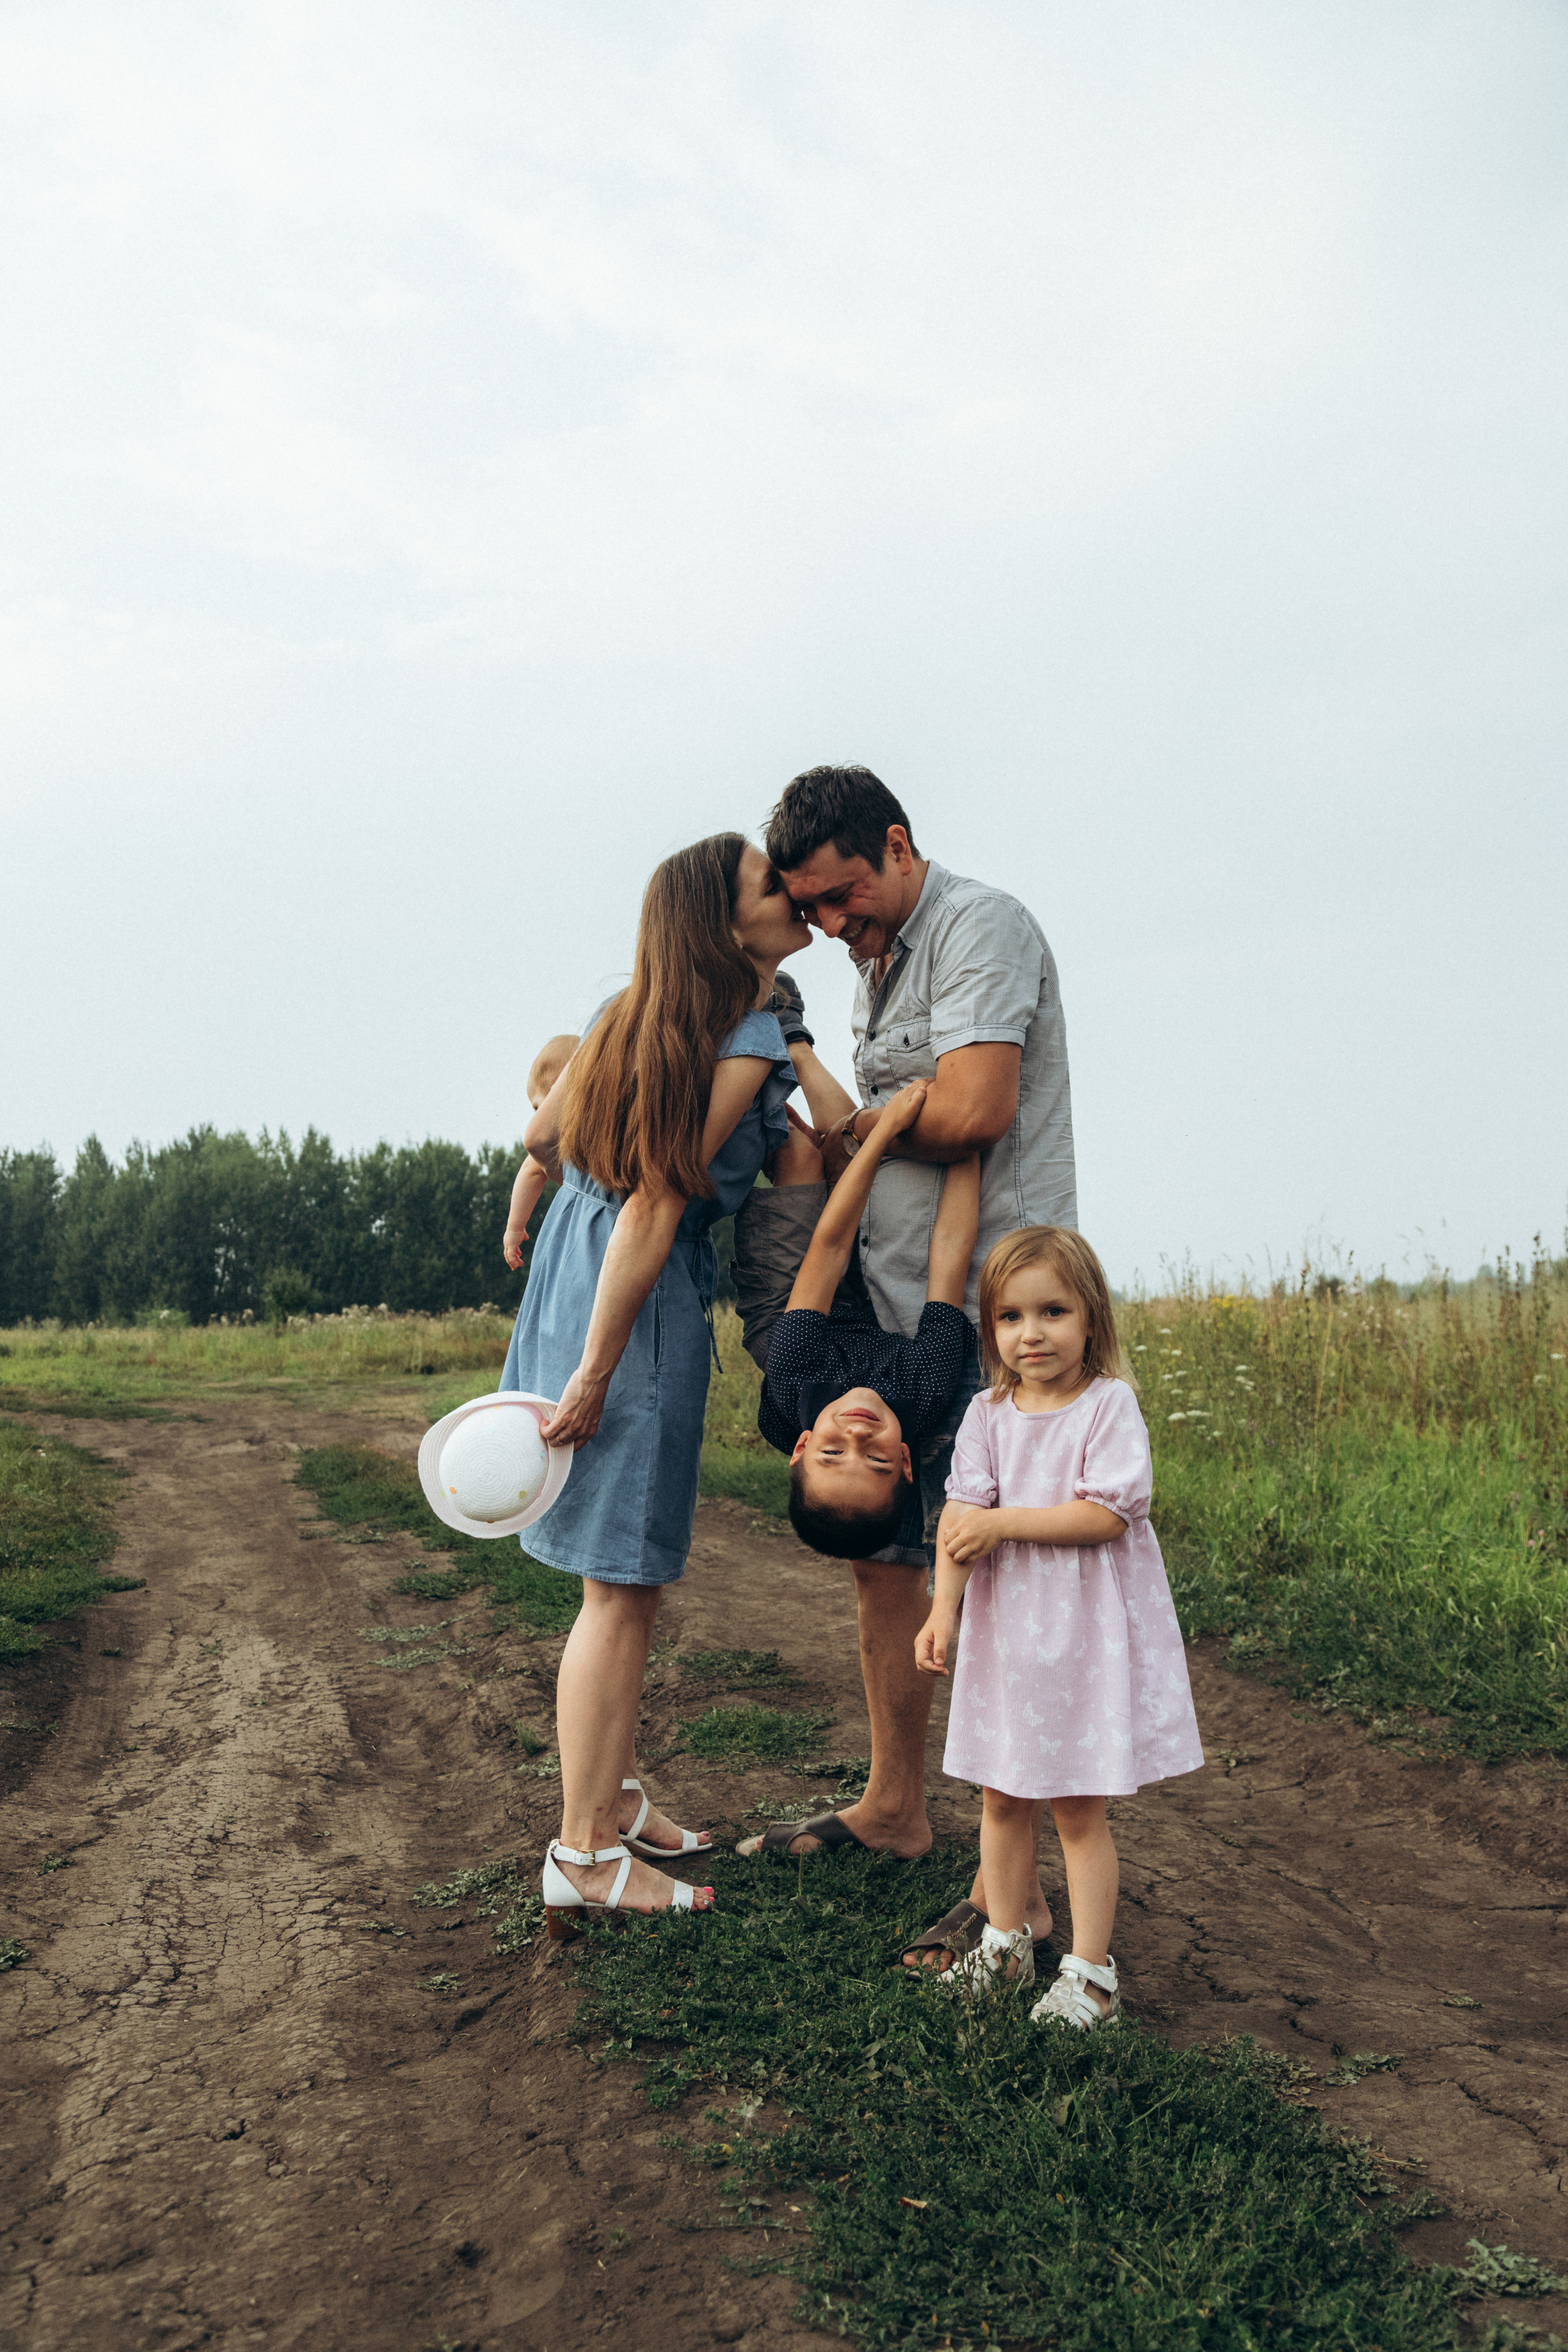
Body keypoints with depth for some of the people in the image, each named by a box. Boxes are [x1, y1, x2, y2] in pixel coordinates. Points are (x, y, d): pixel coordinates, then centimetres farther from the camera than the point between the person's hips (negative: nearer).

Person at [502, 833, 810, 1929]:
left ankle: (615, 1792, 32)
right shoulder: (751, 1042, -15)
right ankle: (584, 1856, 10)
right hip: (641, 1301, -9)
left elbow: (542, 1135, 16)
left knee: (631, 1566, 18)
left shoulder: (630, 1009, 9)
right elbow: (658, 1208, -19)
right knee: (624, 1581, -1)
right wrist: (594, 1374, -18)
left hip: (574, 1265, 9)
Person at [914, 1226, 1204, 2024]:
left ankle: (1091, 1971, 16)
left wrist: (1002, 1522, -19)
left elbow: (1107, 1514, -18)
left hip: (1086, 1632, -4)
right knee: (1003, 1796, 14)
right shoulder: (987, 1415, 1)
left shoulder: (1109, 1404, -10)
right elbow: (960, 1516, -7)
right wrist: (944, 1607, -19)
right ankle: (1006, 1940, 32)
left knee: (1078, 1807, 3)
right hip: (1004, 1629, 4)